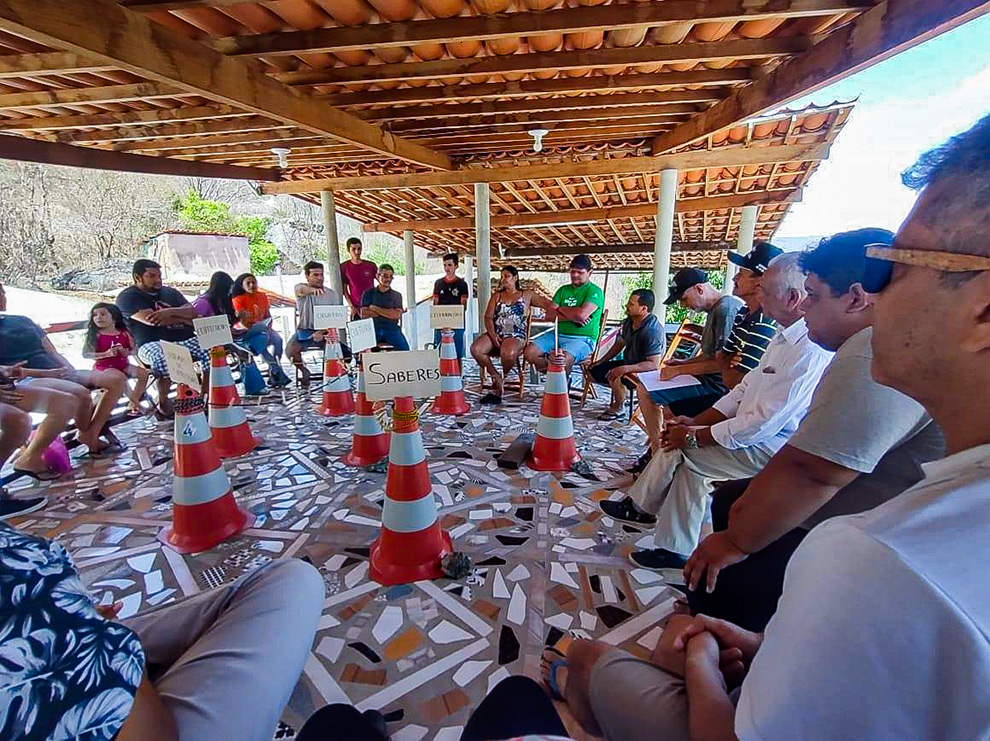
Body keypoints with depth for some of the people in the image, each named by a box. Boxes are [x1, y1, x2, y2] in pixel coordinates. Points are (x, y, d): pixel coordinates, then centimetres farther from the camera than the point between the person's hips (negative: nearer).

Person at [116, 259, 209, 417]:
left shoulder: (170, 292, 23)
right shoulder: (127, 297, 6)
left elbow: (192, 311, 7)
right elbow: (152, 320, -10)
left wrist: (170, 312, -14)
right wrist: (186, 319, -3)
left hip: (184, 339, 5)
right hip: (152, 343, -4)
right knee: (163, 358, -39)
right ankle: (164, 403, -15)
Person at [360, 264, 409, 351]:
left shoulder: (397, 295, 18)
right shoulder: (369, 293, 17)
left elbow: (397, 315, 1)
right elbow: (364, 314, 3)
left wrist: (375, 309, 0)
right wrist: (388, 312, 1)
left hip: (392, 328, 0)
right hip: (373, 328, 0)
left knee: (404, 348, -28)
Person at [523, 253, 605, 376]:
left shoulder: (595, 291, -3)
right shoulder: (563, 290, 16)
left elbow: (581, 314, -21)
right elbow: (549, 315, 4)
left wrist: (561, 309, -2)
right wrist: (572, 317, -12)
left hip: (582, 338, -6)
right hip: (558, 334, 6)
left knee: (563, 359, -36)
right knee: (530, 352, -15)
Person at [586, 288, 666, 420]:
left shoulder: (652, 331, -28)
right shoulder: (629, 321, -3)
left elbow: (654, 364, -31)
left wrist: (625, 368, -40)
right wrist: (601, 361, 11)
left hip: (644, 371, -9)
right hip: (628, 363, 9)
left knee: (614, 377, -34)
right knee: (593, 371, 4)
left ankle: (618, 406, -4)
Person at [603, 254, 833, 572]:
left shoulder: (810, 351, -25)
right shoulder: (784, 337, 8)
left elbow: (762, 424, -26)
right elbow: (746, 389, 12)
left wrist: (693, 436, -17)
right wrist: (695, 422, 4)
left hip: (771, 448, -9)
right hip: (756, 432, 9)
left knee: (678, 448, -10)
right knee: (687, 459, 0)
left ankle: (640, 506, 14)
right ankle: (676, 549, 10)